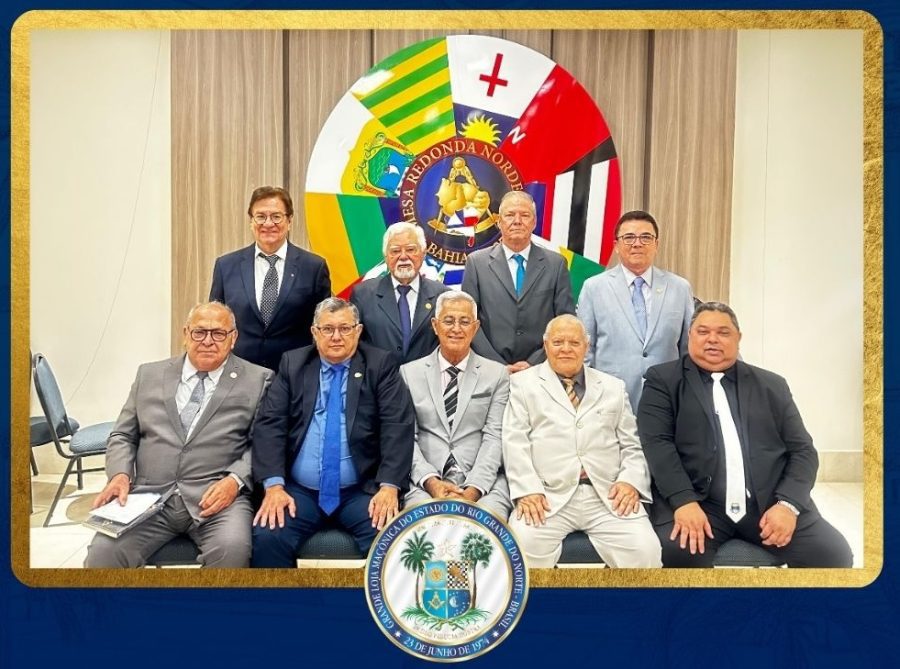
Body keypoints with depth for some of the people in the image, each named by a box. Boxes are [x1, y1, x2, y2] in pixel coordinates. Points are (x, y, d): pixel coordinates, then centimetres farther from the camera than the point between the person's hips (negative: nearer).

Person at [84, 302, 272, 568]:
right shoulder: (149, 375, 16)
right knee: (102, 553, -22)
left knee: (232, 548, -30)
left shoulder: (257, 380, 5)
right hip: (149, 496, 3)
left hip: (217, 496, -2)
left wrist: (235, 479, -15)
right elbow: (123, 436, 17)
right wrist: (120, 474, -2)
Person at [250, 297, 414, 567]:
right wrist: (274, 485, -12)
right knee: (267, 538, -24)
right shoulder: (292, 364, 9)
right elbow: (269, 424, 1)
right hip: (299, 491, 2)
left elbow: (398, 427, -6)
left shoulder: (380, 365, 3)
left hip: (362, 491, -1)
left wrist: (389, 487, -18)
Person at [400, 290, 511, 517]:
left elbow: (494, 437, 0)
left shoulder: (497, 374, 8)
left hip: (483, 482, 0)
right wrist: (431, 482, -12)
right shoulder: (409, 373, 10)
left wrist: (473, 490, -14)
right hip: (425, 483, 0)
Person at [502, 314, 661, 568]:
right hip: (548, 496, -2)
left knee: (645, 550, -21)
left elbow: (632, 445, 16)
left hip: (610, 496, 2)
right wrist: (527, 490, -13)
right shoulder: (523, 383, 11)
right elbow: (515, 442, 1)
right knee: (524, 546, -28)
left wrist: (631, 481, -4)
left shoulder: (613, 387, 20)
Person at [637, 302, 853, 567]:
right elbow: (657, 442, -5)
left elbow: (802, 449, 10)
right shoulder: (664, 379, 6)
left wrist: (788, 503, -7)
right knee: (678, 551, -31)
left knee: (833, 554, -16)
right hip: (698, 502, -3)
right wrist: (684, 501, -19)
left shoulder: (771, 385, 15)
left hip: (770, 502, 3)